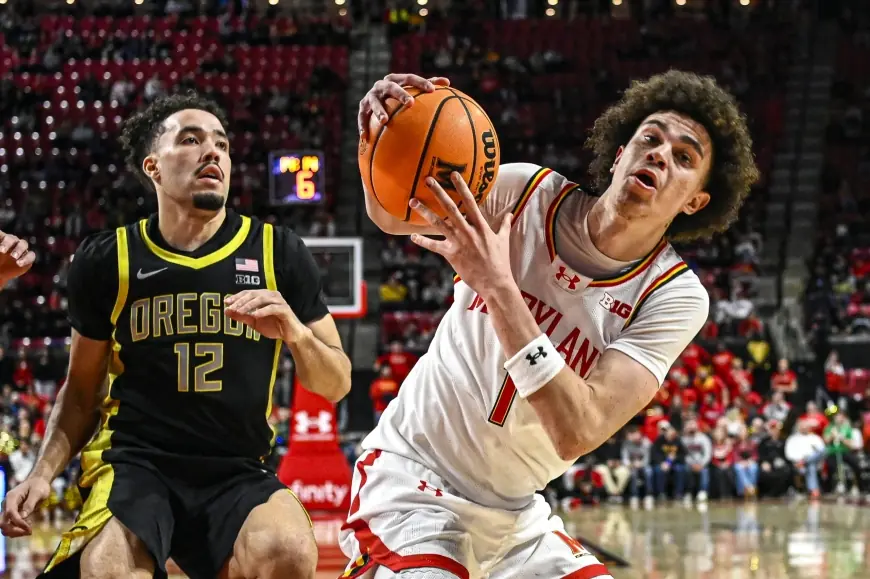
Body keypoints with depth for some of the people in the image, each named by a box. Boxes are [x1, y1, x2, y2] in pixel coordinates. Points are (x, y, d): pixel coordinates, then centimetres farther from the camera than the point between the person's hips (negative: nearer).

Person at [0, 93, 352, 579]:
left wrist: (296, 333, -13)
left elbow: (337, 385, 7)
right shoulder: (108, 260, 5)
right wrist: (45, 472, 0)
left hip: (238, 474, 1)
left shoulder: (279, 254, 4)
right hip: (133, 464, -1)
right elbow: (82, 392, 16)